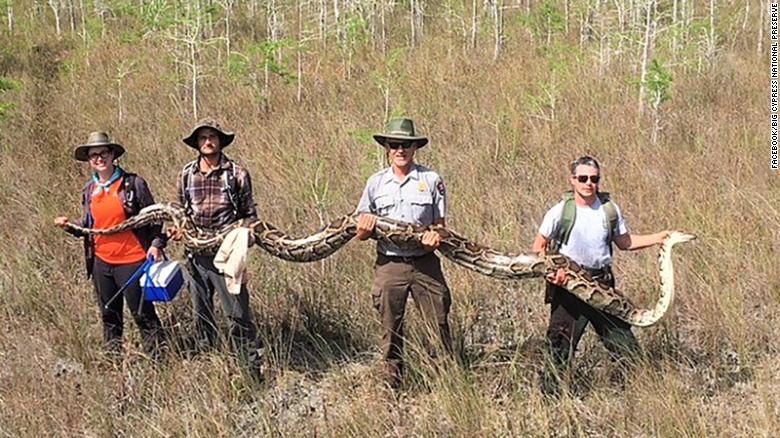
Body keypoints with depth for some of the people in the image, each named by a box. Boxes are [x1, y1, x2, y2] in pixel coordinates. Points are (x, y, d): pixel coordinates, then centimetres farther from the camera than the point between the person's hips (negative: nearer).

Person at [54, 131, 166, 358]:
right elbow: (86, 226, 16)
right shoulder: (89, 190, 8)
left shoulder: (133, 183, -7)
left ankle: (157, 356, 7)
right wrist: (69, 225, -2)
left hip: (132, 260, -5)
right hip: (101, 261, 6)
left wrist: (156, 244, -14)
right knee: (109, 316, 15)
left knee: (143, 314, -2)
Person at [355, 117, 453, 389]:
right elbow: (361, 232, 11)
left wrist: (436, 236, -15)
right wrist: (365, 229, -13)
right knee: (391, 329, 7)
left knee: (439, 324, -3)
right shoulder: (376, 183, 7)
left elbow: (440, 223, 7)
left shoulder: (432, 180, 3)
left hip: (425, 263, -1)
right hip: (389, 264, 1)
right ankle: (392, 385, 16)